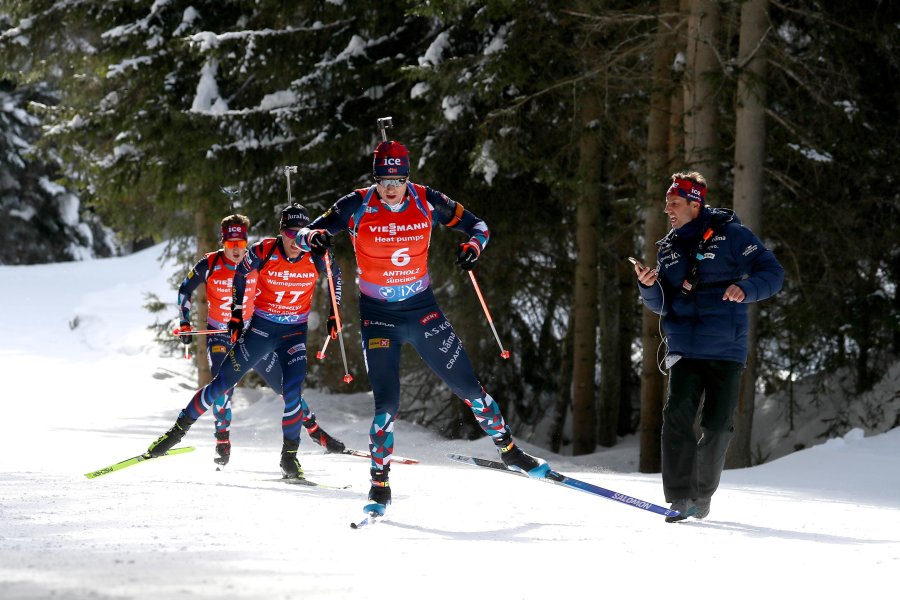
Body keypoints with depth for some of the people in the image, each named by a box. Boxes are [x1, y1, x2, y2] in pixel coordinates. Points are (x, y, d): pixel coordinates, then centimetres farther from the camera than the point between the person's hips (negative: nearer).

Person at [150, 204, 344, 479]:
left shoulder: (316, 256, -14)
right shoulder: (263, 252, -17)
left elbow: (335, 274, 8)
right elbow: (240, 274, 3)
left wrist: (333, 315, 6)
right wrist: (236, 315, 2)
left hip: (295, 332, 0)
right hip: (260, 329, 0)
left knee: (292, 391, -18)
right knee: (224, 382, -1)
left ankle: (290, 456, -6)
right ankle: (180, 428, 14)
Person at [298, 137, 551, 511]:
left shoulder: (427, 202, -8)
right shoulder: (358, 207, -12)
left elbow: (475, 224, 4)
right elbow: (306, 233, -9)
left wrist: (474, 243, -18)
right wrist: (314, 238, -33)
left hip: (422, 310, 2)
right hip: (378, 315, -2)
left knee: (467, 385, 4)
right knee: (386, 404, -11)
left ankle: (507, 448, 23)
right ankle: (380, 481, 5)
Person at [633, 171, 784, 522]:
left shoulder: (730, 235, -3)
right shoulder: (669, 248, 13)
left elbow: (772, 273, -6)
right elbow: (660, 305, 14)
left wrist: (745, 289, -25)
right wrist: (649, 287, -7)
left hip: (726, 351, -3)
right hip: (684, 350, 3)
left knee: (717, 426, -1)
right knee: (677, 415, -15)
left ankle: (703, 493, 19)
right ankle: (680, 496, -13)